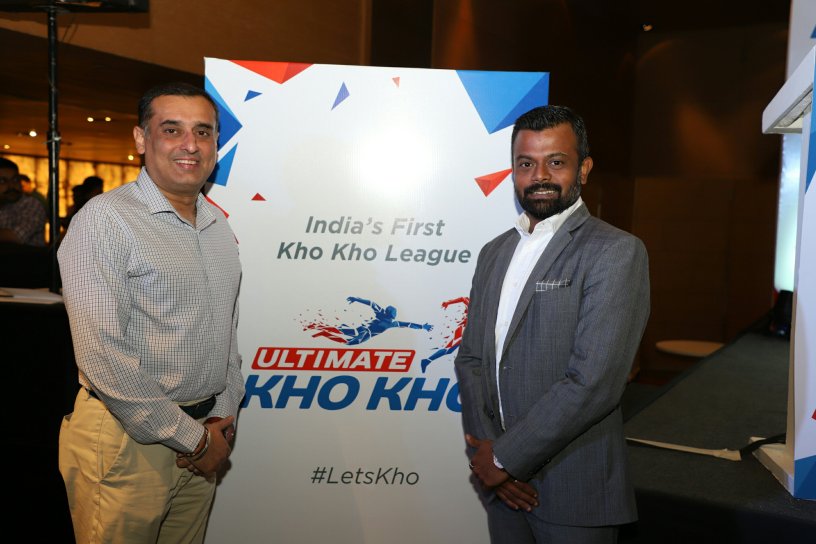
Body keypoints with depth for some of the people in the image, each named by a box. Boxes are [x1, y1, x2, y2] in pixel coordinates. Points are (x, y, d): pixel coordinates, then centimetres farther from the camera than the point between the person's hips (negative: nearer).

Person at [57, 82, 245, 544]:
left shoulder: (219, 225, 9)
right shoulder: (105, 219, -13)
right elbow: (102, 354, -20)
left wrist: (223, 418, 3)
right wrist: (190, 438, -15)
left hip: (205, 437, 6)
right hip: (127, 440, -6)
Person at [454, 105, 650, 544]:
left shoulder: (616, 253, -13)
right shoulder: (495, 252, 8)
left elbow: (593, 383, -21)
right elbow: (470, 357, 5)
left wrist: (505, 457, -14)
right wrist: (485, 451, -7)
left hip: (574, 491, -5)